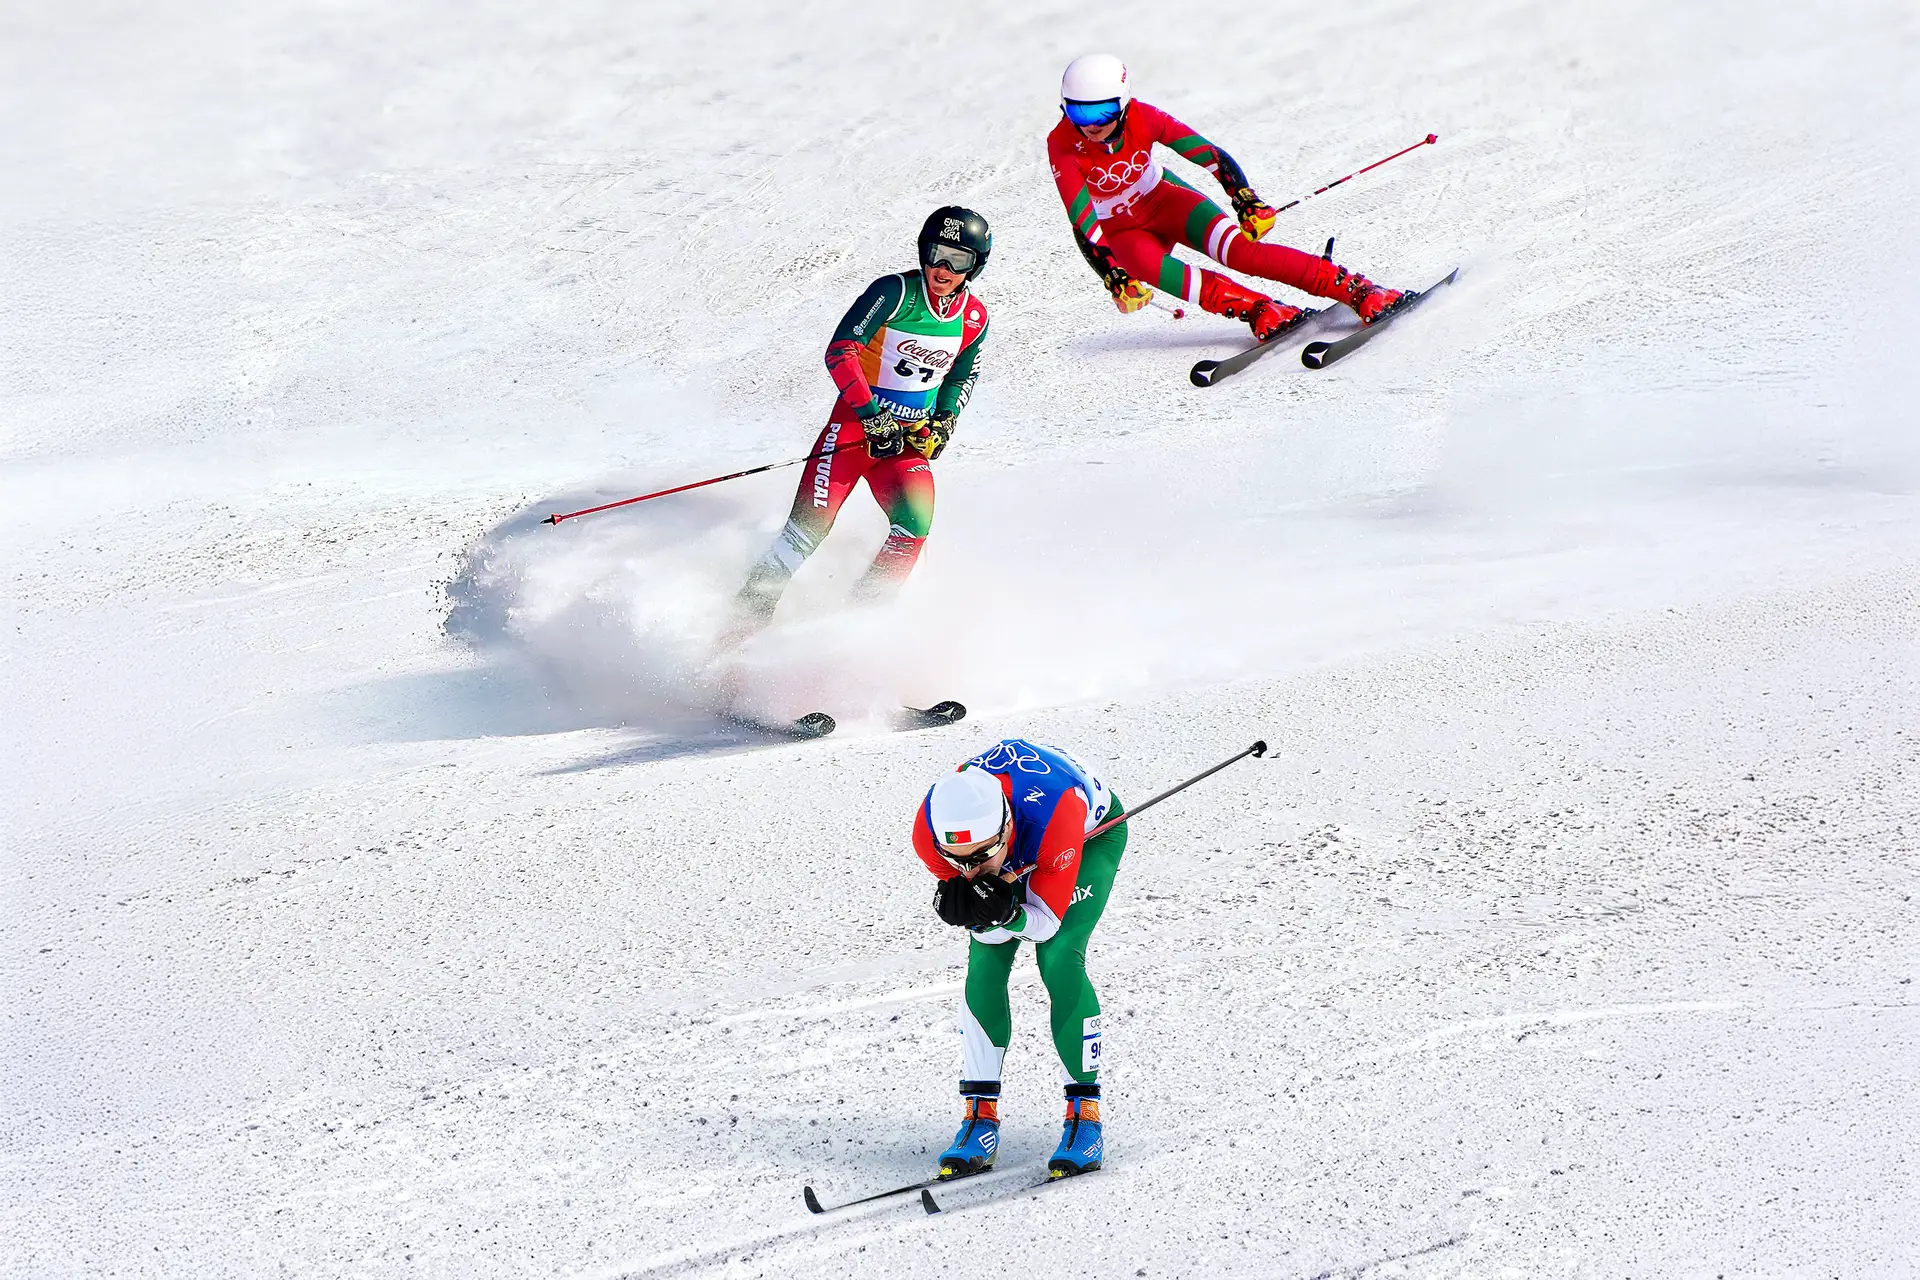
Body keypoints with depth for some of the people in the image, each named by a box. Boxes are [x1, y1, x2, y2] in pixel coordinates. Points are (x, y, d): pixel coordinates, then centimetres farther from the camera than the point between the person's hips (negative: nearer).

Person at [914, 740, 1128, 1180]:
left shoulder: (1055, 813, -46)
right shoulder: (930, 833, -35)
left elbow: (1045, 923, -32)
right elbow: (986, 928, -22)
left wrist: (1008, 914, -53)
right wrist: (959, 907, -44)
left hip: (1094, 833, -3)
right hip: (1015, 858, 4)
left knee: (1059, 959, -21)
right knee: (985, 966, -13)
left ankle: (1085, 1115, -15)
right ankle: (981, 1119, -4)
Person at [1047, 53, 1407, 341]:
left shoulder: (1142, 118, -21)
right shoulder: (1062, 145, -25)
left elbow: (1211, 156, -22)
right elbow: (1082, 222, -29)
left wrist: (1244, 197, -38)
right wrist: (1111, 275, -39)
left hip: (1166, 201, 0)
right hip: (1121, 232, 0)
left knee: (1237, 249, -26)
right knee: (1150, 268, -36)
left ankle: (1357, 289, -28)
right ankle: (1259, 310, -35)